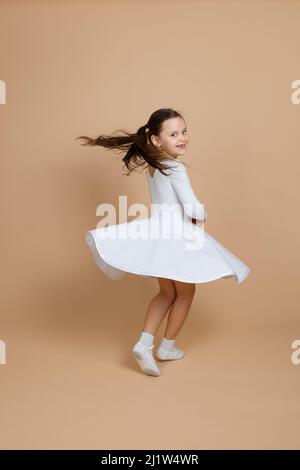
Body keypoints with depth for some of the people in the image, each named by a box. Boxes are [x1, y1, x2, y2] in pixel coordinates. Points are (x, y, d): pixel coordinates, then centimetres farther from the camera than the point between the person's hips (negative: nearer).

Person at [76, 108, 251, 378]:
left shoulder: (152, 164, 6)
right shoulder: (176, 168, -18)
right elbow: (193, 207, -22)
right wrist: (201, 218, -3)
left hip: (156, 232, 7)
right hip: (178, 237, -7)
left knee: (167, 292, 22)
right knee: (186, 293, 16)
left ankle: (144, 343, 10)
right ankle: (167, 347, 27)